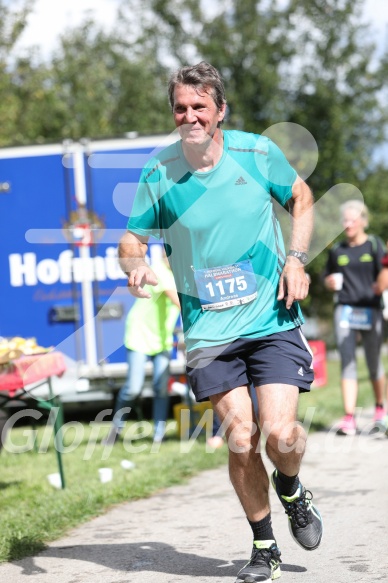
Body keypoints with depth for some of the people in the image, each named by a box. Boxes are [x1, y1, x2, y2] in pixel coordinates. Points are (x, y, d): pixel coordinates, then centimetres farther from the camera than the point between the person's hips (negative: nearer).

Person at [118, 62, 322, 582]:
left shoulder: (257, 152, -4)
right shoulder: (158, 174, -5)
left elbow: (301, 197, 14)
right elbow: (131, 242, 4)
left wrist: (296, 257, 0)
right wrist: (136, 267, -20)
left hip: (274, 321, 0)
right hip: (209, 331, 0)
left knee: (280, 432, -13)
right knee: (240, 441, -5)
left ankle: (292, 492, 24)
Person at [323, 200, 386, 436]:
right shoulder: (337, 250, 12)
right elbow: (327, 278, 23)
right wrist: (331, 282, 1)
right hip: (345, 309, 2)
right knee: (347, 363, -8)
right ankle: (349, 419, -14)